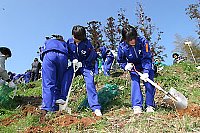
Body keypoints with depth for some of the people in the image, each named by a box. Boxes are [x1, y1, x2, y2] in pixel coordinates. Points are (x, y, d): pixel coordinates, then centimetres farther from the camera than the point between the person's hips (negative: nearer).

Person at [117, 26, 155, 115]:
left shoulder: (143, 41, -29)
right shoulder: (122, 47, -24)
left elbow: (147, 58, -27)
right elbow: (120, 60, -5)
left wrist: (146, 72, -35)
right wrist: (125, 66, -25)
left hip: (146, 65, 0)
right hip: (134, 68, 1)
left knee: (149, 83, -8)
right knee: (135, 83, -13)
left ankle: (149, 105, 4)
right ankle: (137, 106, -11)